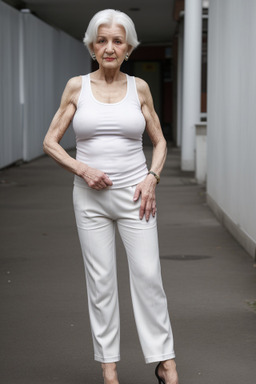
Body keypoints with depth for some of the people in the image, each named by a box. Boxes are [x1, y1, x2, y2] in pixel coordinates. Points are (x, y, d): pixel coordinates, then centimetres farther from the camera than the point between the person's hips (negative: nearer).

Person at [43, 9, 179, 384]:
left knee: (148, 276, -4)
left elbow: (160, 142, 12)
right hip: (91, 196, 0)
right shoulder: (77, 87, 3)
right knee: (100, 280, 3)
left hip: (135, 196, 0)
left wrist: (151, 179, -5)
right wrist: (81, 169, -10)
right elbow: (50, 141, 5)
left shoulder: (139, 87, 5)